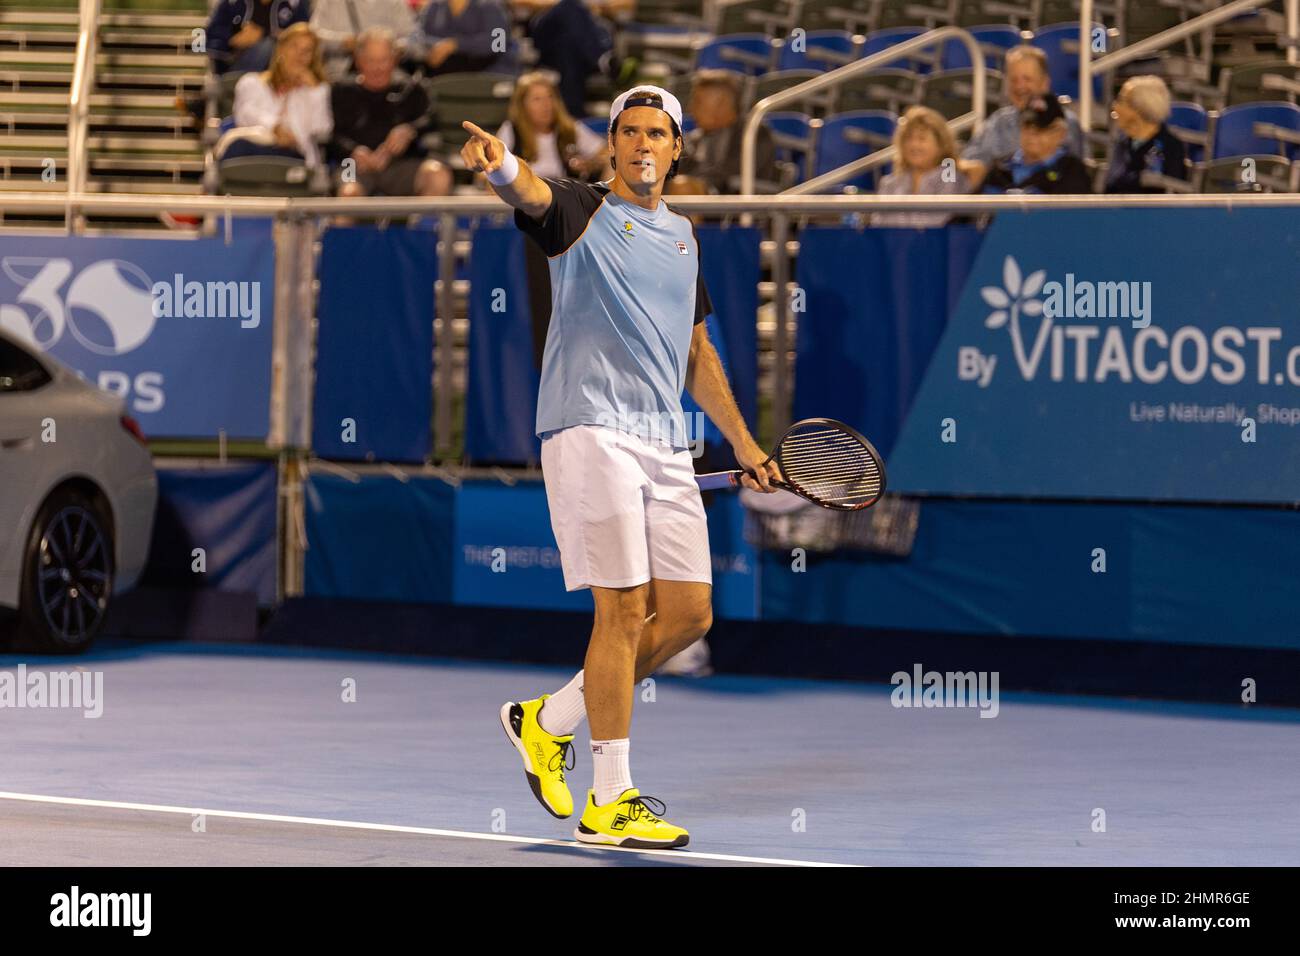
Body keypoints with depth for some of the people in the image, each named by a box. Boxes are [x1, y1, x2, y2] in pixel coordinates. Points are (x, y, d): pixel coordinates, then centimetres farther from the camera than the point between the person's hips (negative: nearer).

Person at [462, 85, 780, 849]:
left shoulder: (683, 234, 19)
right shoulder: (582, 211, 0)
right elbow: (530, 192, -24)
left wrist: (743, 442, 25)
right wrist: (499, 163, -47)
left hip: (665, 443, 7)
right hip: (591, 430, -7)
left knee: (688, 613, 5)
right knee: (624, 609, -9)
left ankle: (549, 723, 21)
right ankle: (610, 802, -2)